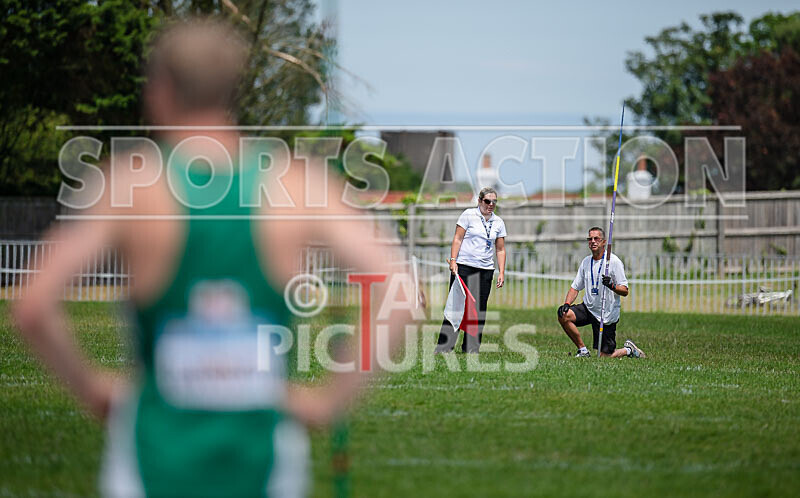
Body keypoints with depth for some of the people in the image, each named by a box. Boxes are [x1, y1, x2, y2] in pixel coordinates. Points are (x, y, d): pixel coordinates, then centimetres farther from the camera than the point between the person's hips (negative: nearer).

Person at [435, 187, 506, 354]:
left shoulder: (498, 222, 12)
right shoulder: (469, 215, 0)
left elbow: (500, 249, 16)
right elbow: (458, 239, -2)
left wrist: (501, 272, 8)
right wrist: (453, 261, -11)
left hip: (486, 270, 4)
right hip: (464, 266, -4)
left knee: (479, 309, 3)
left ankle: (471, 349, 10)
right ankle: (443, 348, -8)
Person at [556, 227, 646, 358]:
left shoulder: (614, 261, -10)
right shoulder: (586, 262, 8)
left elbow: (624, 291, -12)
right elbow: (575, 287, 11)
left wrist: (612, 286, -33)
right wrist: (567, 304, -8)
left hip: (607, 315, -5)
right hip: (588, 308, 5)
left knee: (605, 356, -6)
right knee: (563, 315, -22)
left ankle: (628, 349, 27)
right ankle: (583, 351, -6)